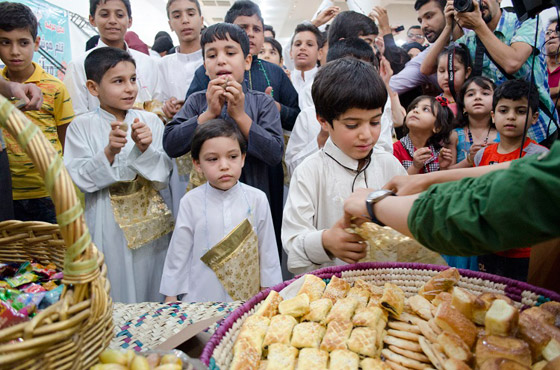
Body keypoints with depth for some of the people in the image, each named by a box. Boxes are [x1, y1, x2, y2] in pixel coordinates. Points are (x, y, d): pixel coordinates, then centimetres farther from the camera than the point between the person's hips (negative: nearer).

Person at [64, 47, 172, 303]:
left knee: (151, 291, 12)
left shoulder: (150, 121, 0)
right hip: (108, 227, -1)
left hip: (150, 223, 2)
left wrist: (145, 148, -19)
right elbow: (80, 179, -9)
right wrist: (109, 151, -22)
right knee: (114, 295, 8)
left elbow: (161, 179, -3)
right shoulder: (81, 126, -3)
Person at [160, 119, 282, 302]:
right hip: (200, 297, 0)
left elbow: (267, 250, 2)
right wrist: (171, 296, 3)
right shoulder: (191, 202, -8)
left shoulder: (257, 199, -6)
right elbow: (178, 252, 0)